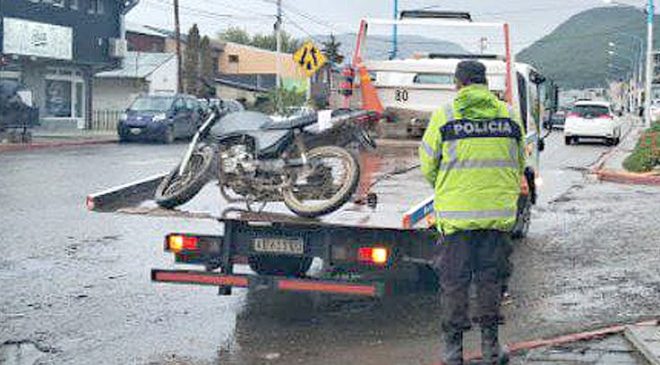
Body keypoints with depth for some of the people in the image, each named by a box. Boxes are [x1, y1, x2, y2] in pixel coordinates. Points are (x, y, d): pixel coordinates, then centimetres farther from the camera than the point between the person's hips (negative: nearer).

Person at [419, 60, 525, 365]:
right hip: (498, 212, 2)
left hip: (456, 213, -2)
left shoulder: (444, 116, -5)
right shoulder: (508, 116, 4)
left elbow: (428, 165, 3)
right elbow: (519, 165, 13)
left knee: (454, 280, 7)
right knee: (490, 278, 13)